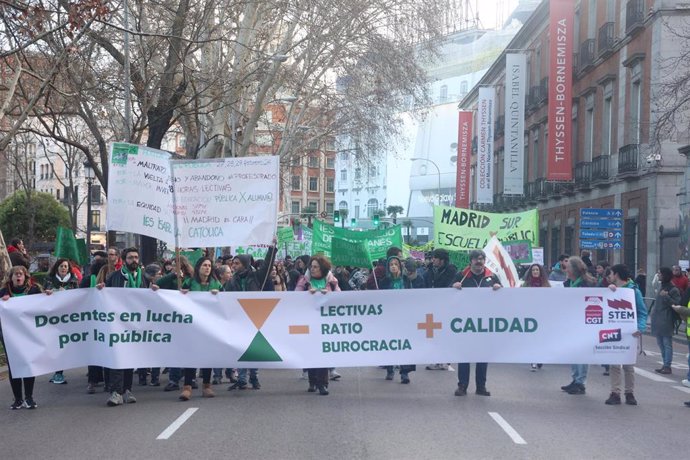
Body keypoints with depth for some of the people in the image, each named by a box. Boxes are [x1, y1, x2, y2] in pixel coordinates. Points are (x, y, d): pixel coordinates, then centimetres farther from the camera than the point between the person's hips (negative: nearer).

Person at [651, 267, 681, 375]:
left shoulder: (673, 290, -10)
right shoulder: (662, 287, 15)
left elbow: (677, 304, -17)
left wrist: (666, 296, -23)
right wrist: (654, 310, 18)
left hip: (666, 321, -9)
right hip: (658, 320, 9)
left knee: (667, 344, -4)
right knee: (660, 343, 13)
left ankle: (667, 366, -1)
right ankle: (665, 364, 21)